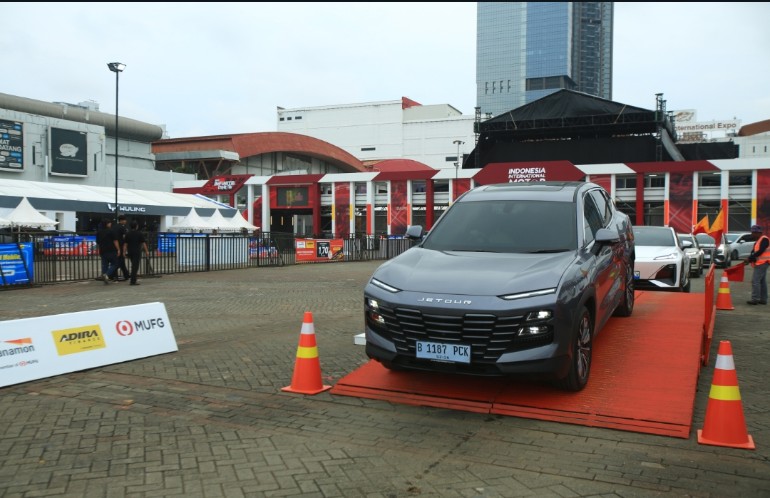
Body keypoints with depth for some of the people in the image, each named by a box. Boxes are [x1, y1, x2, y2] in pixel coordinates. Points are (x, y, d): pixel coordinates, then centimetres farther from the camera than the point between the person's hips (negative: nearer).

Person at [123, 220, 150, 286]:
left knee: (133, 265, 19)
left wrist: (124, 252, 6)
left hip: (130, 252, 5)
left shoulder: (128, 234, 5)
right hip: (137, 252, -5)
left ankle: (133, 280, 21)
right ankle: (133, 281, -10)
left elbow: (125, 244, 3)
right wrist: (146, 251, -1)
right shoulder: (139, 233, -6)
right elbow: (143, 243, -6)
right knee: (135, 266, -5)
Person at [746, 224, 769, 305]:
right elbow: (754, 251, 16)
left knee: (755, 281, -12)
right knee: (762, 281, 13)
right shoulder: (757, 241, 18)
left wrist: (751, 257, -15)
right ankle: (763, 299, 18)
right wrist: (751, 257, -3)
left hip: (762, 263, -11)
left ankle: (755, 299, -13)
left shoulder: (764, 239, -14)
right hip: (760, 263, 11)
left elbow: (760, 251, -22)